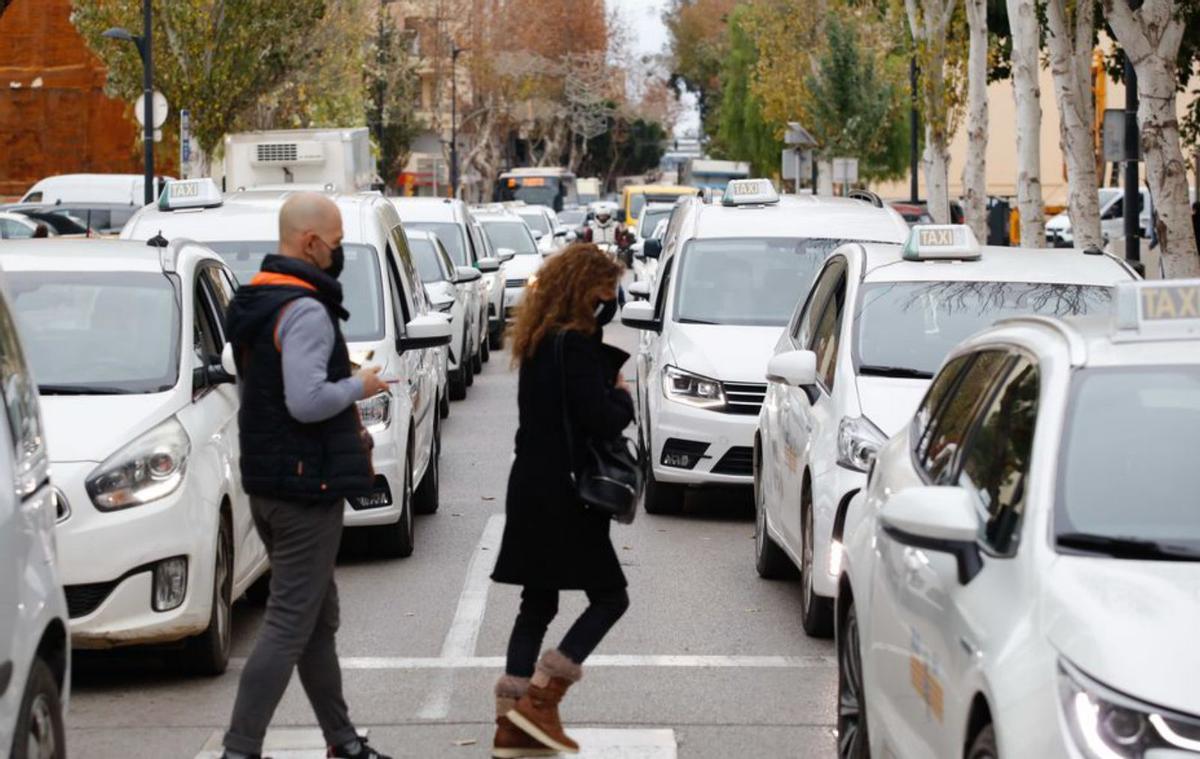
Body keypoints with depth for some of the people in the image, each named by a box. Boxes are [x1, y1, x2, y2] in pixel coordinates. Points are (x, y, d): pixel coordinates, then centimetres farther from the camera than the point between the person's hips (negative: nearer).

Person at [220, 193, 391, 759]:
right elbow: (307, 400, -28)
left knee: (319, 619, 18)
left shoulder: (253, 303, 12)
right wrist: (358, 387, -10)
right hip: (306, 485, -10)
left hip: (267, 484, 10)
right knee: (290, 624, -8)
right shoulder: (305, 310, -19)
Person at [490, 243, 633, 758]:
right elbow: (601, 421, -20)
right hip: (562, 495, -9)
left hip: (531, 488, 9)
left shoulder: (538, 339, 11)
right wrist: (623, 397, -1)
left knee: (537, 604, 13)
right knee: (609, 597, 2)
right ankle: (539, 699, -6)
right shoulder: (575, 344, -17)